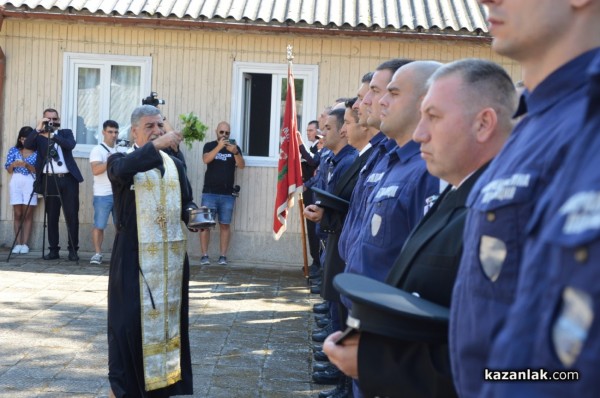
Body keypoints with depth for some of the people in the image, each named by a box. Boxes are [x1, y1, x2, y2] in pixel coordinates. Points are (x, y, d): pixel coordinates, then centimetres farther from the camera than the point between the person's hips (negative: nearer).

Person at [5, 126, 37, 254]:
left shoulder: (37, 152, 3)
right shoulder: (14, 150, 10)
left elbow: (37, 170, -3)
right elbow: (9, 170, 8)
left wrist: (27, 165, -19)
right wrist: (13, 164, -13)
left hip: (30, 182, -2)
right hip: (16, 182, 2)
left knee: (27, 213, -3)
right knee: (17, 213, -1)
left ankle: (25, 244, -3)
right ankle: (18, 243, 0)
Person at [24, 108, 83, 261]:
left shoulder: (66, 133, 10)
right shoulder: (39, 136, 10)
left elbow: (71, 145, -10)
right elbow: (27, 145, -9)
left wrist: (52, 135, -17)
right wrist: (38, 128, -18)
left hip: (68, 179, -1)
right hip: (50, 180, 1)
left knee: (72, 216, -2)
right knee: (52, 217, 3)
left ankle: (73, 250, 3)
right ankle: (53, 250, 10)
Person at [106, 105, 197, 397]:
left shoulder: (175, 165, 13)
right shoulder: (121, 161, -1)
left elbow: (187, 201, 13)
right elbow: (122, 169, -26)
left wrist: (193, 214, -11)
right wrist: (156, 145, -36)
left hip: (171, 256, 4)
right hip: (134, 257, -4)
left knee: (169, 316, 7)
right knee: (131, 318, -2)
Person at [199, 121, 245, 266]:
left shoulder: (235, 148, 9)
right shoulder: (210, 145, 5)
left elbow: (242, 165, -6)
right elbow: (206, 160, -15)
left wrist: (235, 152, -25)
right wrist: (219, 146, -28)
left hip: (227, 194, 1)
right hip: (209, 193, -1)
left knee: (225, 225, 1)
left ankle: (223, 256, 4)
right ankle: (204, 255, 0)